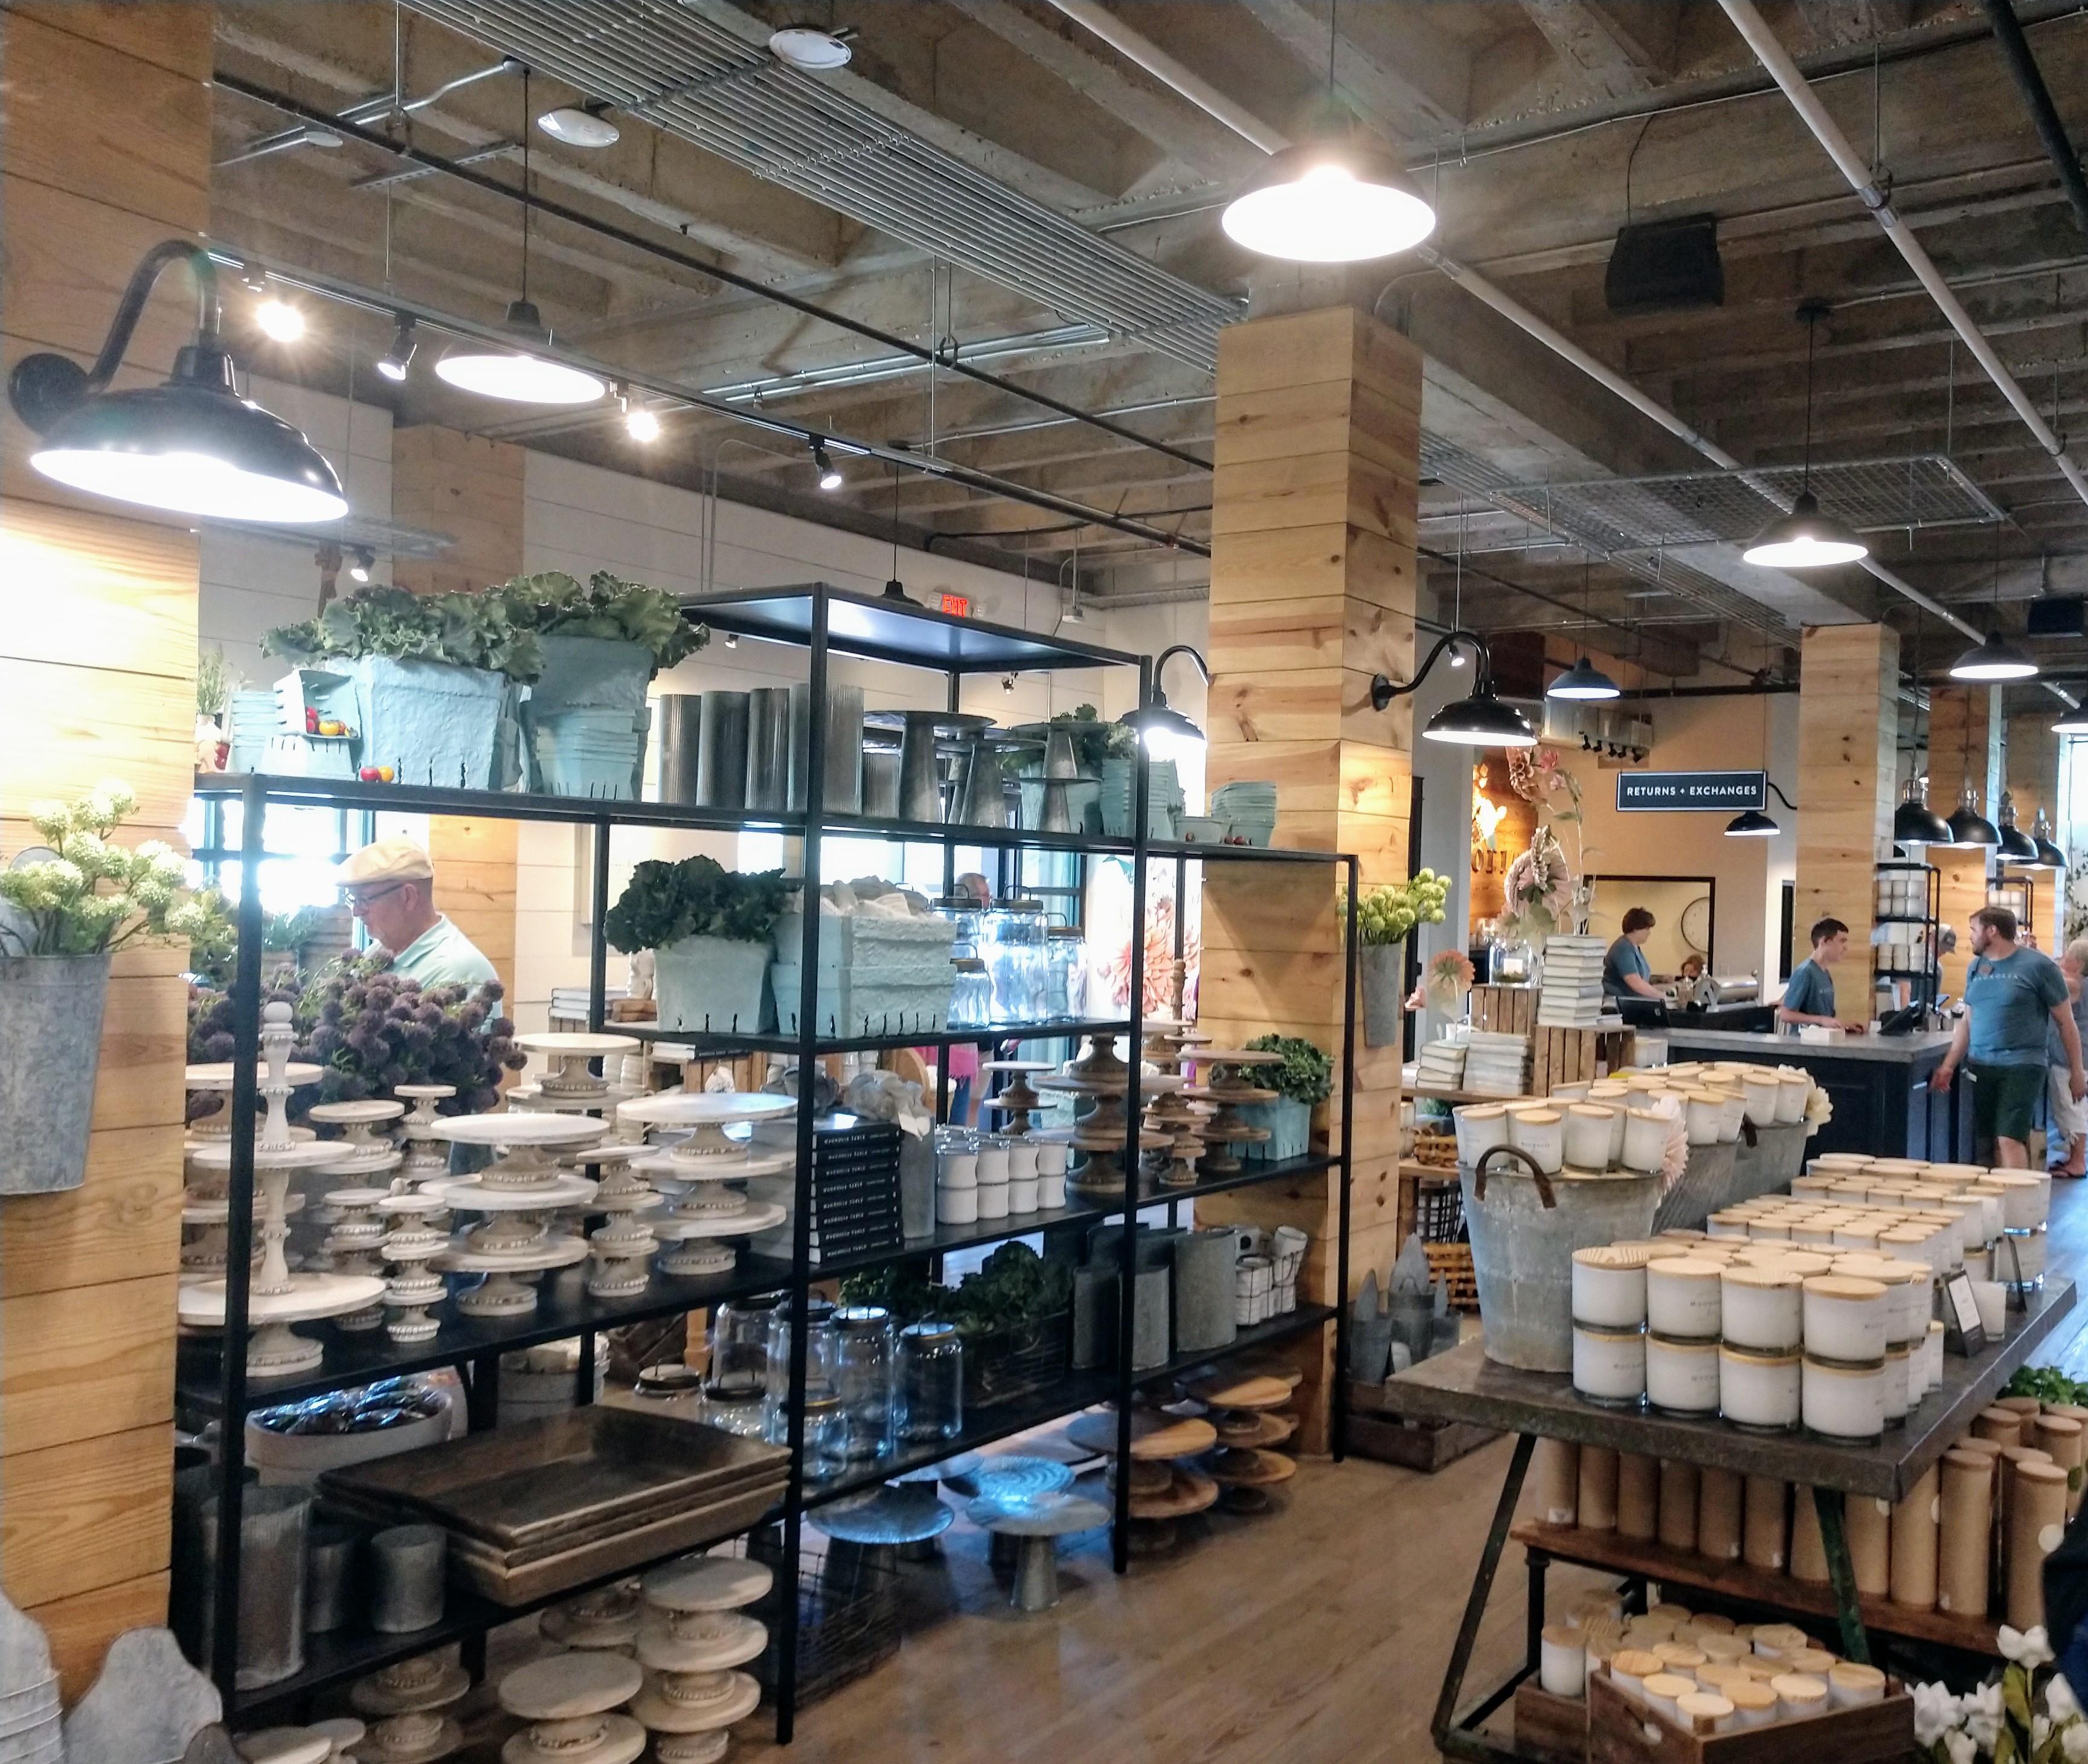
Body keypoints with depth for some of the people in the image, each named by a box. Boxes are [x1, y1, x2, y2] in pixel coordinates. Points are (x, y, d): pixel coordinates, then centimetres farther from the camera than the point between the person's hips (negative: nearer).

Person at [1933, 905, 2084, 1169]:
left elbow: (2065, 1022, 0)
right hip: (1980, 1067, 5)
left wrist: (2076, 1072, 1)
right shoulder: (1976, 967, 11)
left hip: (2022, 1067, -5)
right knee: (1995, 1140, 7)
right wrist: (1948, 1066, 10)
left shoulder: (2038, 966, -5)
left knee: (2010, 1138, -13)